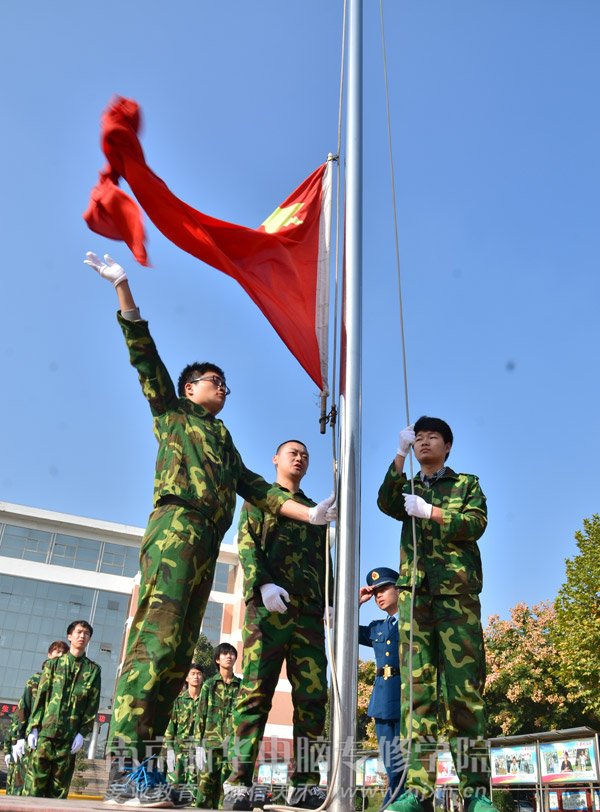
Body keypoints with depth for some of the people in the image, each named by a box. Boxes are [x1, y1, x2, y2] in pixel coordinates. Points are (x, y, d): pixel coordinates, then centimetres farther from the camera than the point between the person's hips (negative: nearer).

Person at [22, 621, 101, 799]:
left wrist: (83, 733, -4)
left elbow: (93, 704, 6)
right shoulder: (53, 664, 12)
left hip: (70, 737, 0)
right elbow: (40, 697, 7)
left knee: (59, 787, 1)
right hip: (45, 731, 0)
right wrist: (33, 728, -1)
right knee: (35, 780, -5)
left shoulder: (93, 670, 11)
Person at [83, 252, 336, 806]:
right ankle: (124, 767, -25)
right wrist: (123, 287, 4)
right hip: (177, 527, -7)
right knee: (158, 636, -22)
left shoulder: (224, 441, 32)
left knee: (178, 653, -1)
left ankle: (140, 765, 0)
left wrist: (307, 513, 11)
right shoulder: (171, 413, 17)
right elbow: (144, 354, 9)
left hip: (206, 545, 7)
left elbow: (255, 487, 23)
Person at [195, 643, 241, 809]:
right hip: (211, 742, 0)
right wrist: (199, 745, -1)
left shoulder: (242, 686, 11)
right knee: (205, 786, -4)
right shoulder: (209, 685, 9)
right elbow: (201, 716, 7)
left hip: (234, 744, 0)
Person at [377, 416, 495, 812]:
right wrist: (400, 454, -8)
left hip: (457, 592, -2)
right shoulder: (408, 489, 23)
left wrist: (429, 511, -8)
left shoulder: (467, 484, 17)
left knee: (464, 688, -7)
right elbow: (385, 503, -1)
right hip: (414, 593, 2)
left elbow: (476, 524, -1)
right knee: (416, 687, -6)